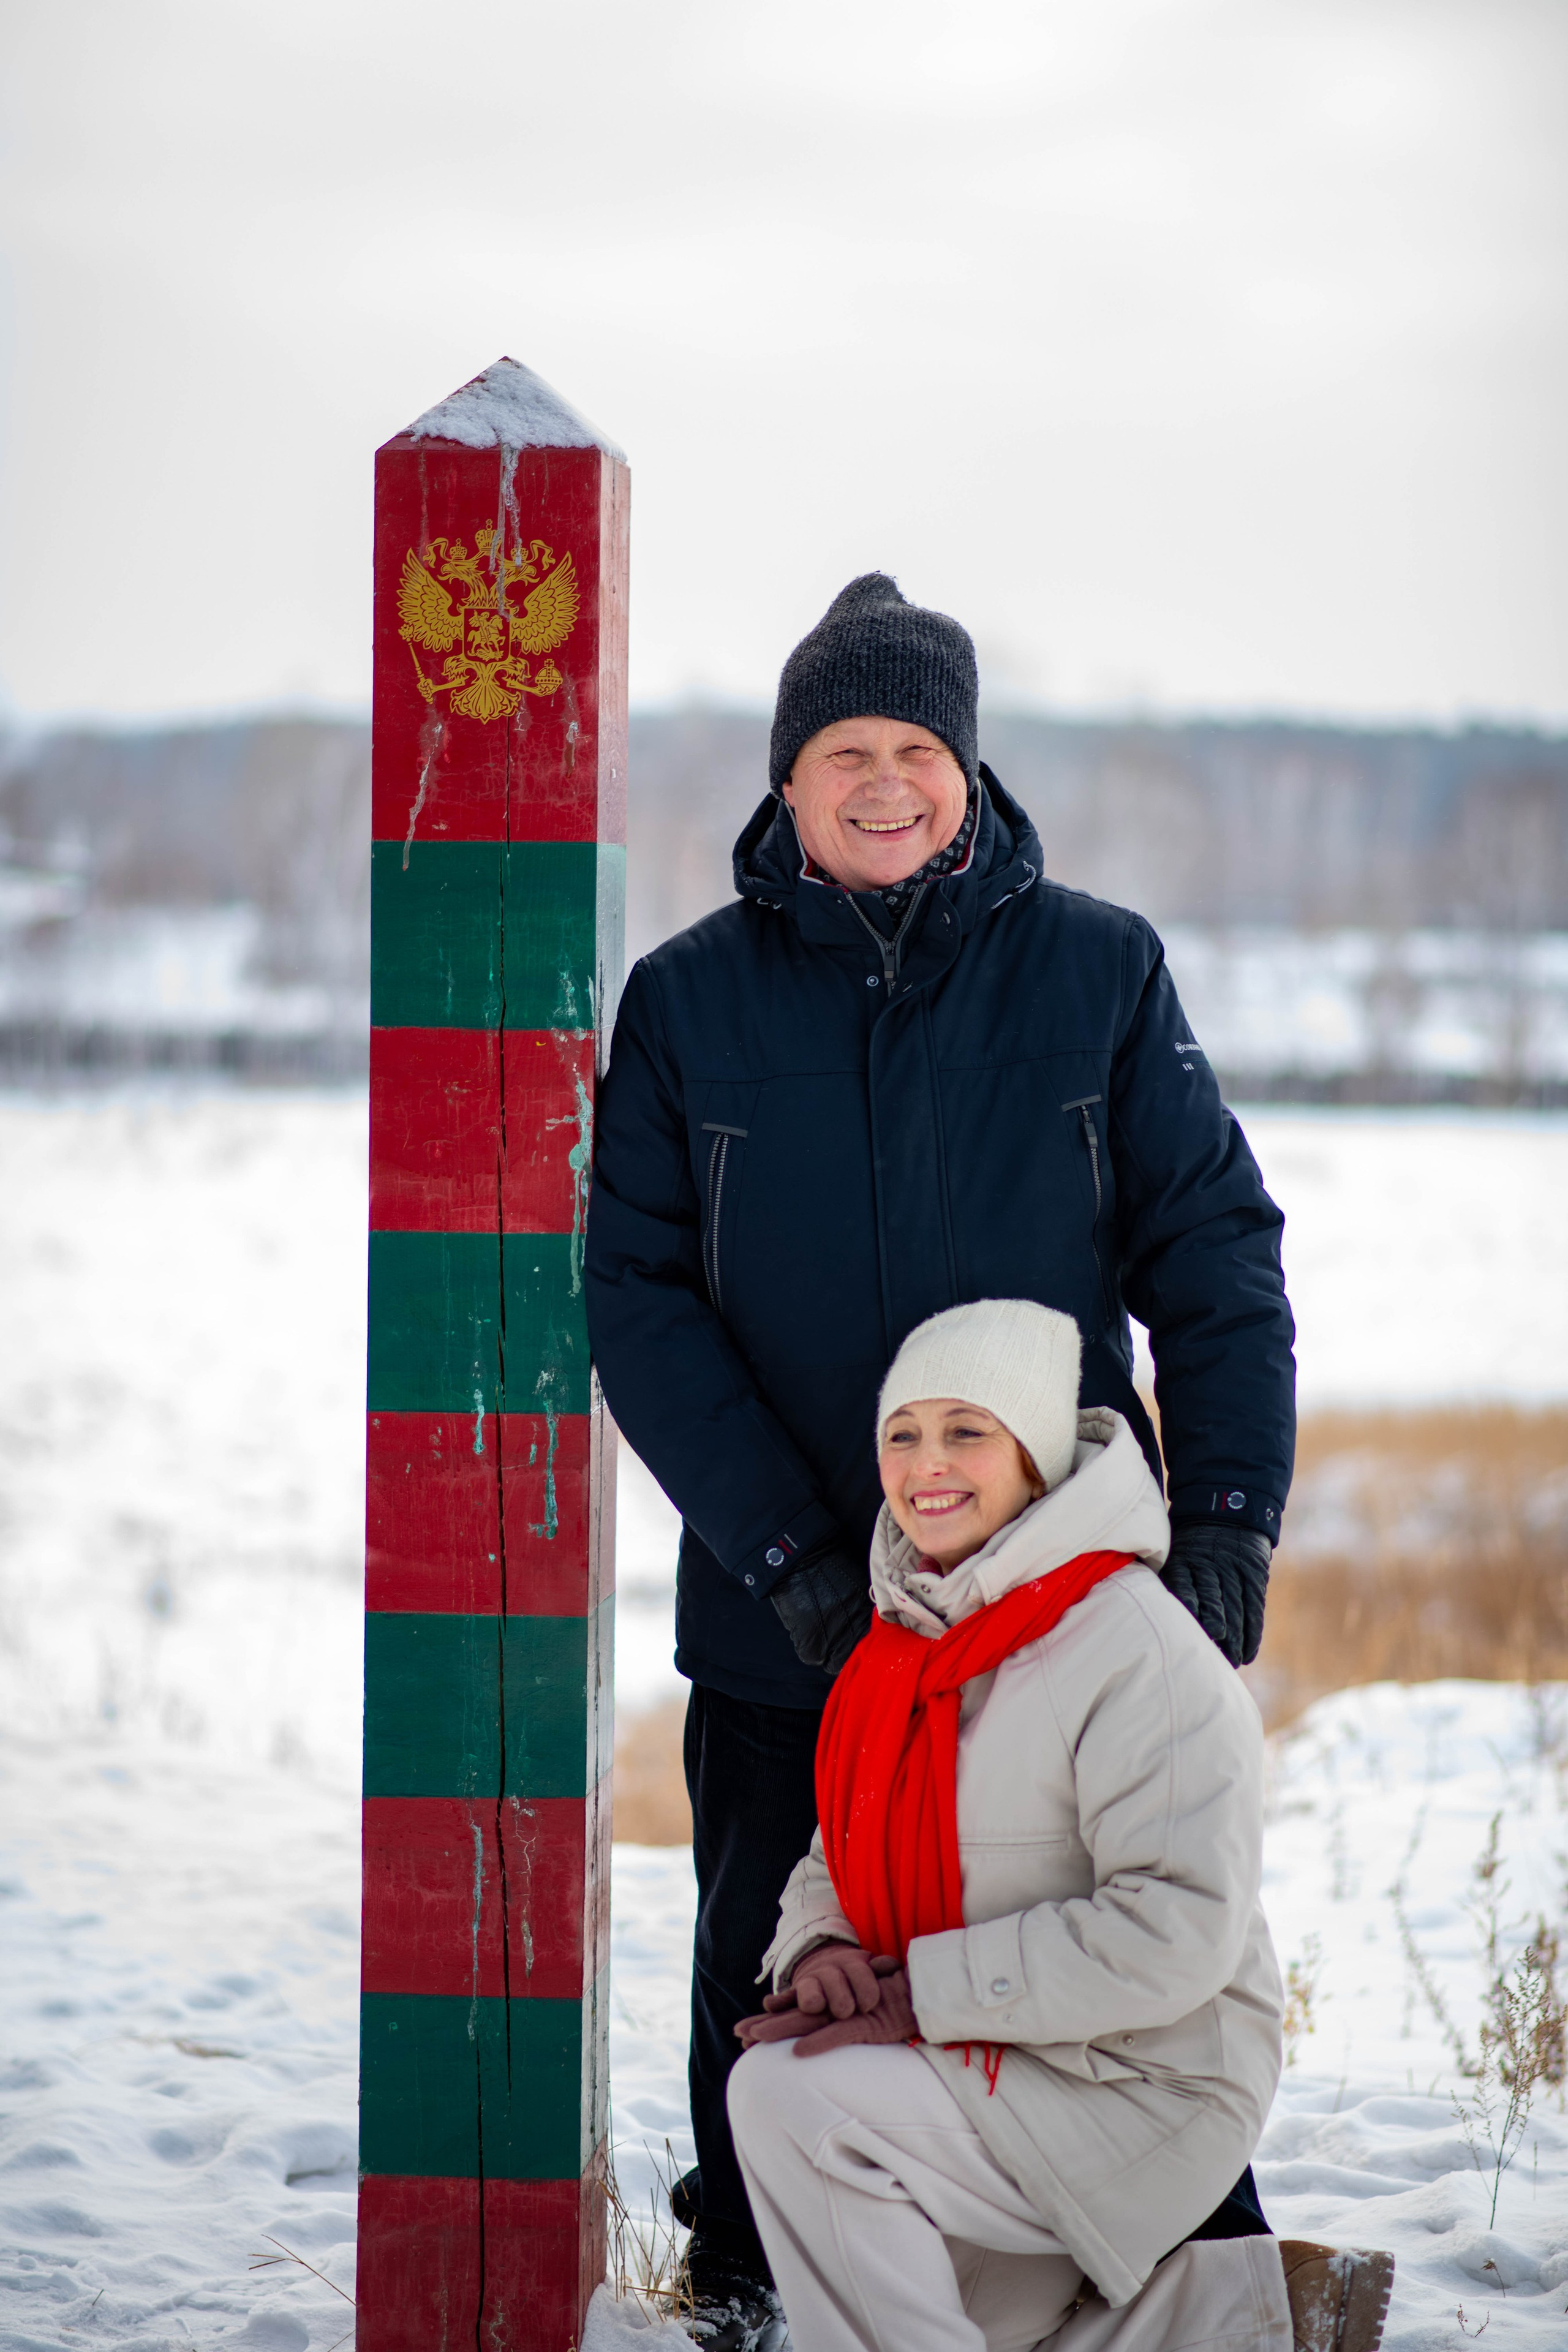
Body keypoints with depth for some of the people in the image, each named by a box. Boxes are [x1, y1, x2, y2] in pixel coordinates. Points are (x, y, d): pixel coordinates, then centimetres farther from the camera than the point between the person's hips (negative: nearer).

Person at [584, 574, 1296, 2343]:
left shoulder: (1099, 971, 0)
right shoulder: (688, 1000, 0)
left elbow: (1213, 1249, 1)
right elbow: (638, 1297, -3)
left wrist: (1228, 1515, -10)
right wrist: (782, 1545, -13)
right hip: (782, 1605, 1)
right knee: (771, 1962, 14)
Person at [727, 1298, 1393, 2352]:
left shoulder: (1139, 1652, -19)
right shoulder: (902, 1649, 7)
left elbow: (1179, 1931, -26)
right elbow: (841, 1857, 14)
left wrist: (925, 1992, -26)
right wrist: (821, 1949, -12)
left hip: (1144, 2087, -9)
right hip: (996, 2070, 9)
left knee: (786, 2095, -24)